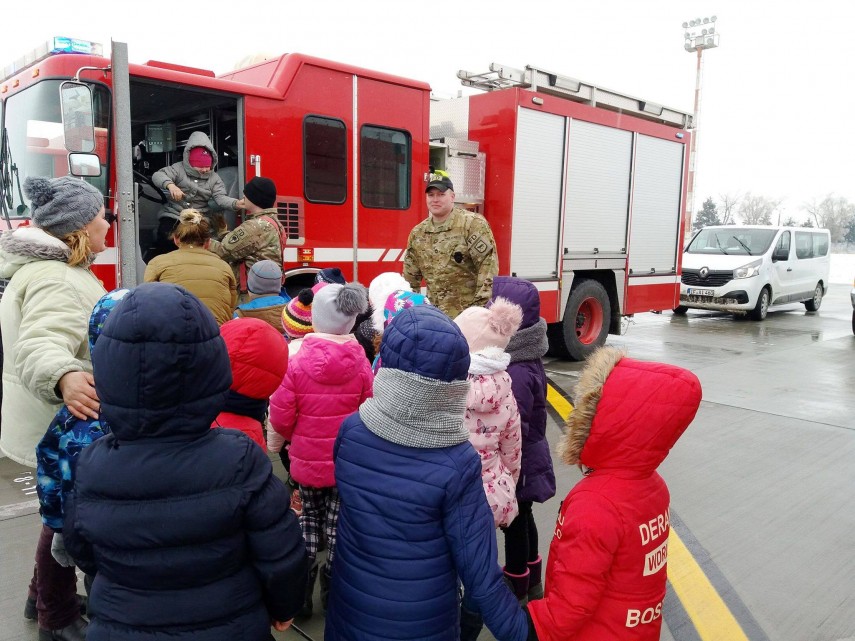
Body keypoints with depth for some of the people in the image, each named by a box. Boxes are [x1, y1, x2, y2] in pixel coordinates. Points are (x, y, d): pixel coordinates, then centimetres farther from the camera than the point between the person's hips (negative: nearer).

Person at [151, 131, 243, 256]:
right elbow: (158, 175, -13)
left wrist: (236, 203, -33)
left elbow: (221, 198, -9)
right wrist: (170, 185, -36)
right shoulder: (179, 169, 0)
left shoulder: (214, 178, 5)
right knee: (166, 239, -23)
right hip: (174, 216, -1)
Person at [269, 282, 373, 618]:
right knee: (338, 524, 17)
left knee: (309, 519, 21)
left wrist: (295, 436, 8)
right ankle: (333, 588, 30)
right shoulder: (360, 364, -14)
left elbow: (280, 418, -14)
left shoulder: (297, 362, -19)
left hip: (307, 459, 0)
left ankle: (302, 590, 25)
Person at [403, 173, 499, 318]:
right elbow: (410, 276, 18)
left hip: (469, 312, -5)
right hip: (435, 314, 5)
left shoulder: (473, 224, -9)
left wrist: (480, 305, -17)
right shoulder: (417, 233, 9)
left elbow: (488, 264, -14)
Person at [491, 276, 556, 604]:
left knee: (513, 524, 10)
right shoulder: (525, 358, -2)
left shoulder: (517, 372, -31)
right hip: (527, 462, 9)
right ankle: (532, 582, 43)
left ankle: (516, 592, 30)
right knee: (522, 519, 23)